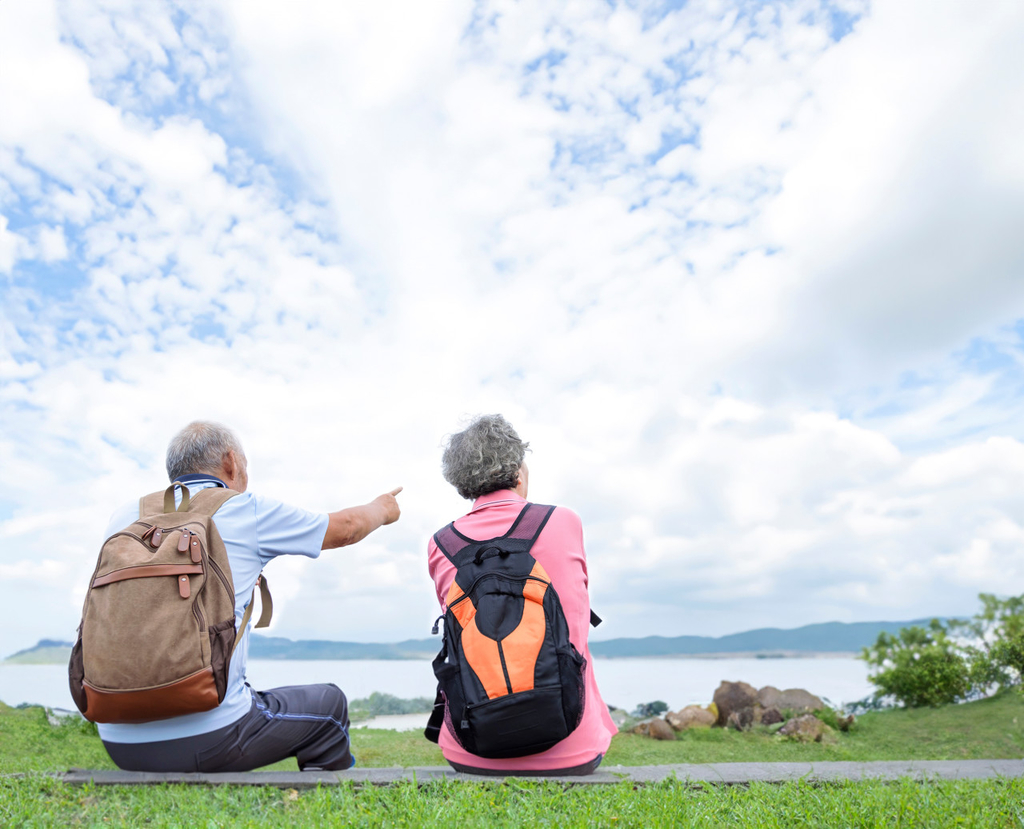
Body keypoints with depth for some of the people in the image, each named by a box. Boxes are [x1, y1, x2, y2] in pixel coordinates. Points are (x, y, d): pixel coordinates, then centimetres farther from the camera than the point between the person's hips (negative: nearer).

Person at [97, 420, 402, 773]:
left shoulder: (123, 518, 6)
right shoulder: (247, 511, -5)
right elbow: (345, 528, 10)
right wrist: (382, 507, 30)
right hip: (208, 739, -6)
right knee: (328, 705, 17)